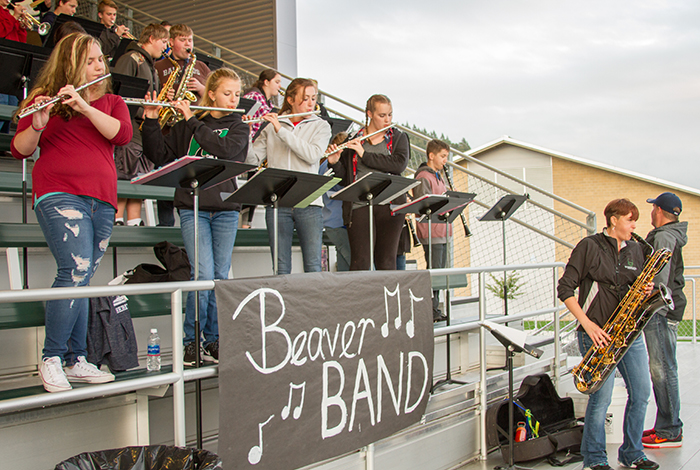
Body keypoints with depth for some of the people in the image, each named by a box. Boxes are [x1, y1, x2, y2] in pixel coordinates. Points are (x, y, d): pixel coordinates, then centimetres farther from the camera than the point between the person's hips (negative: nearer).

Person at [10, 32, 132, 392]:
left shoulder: (112, 103, 18)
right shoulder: (43, 100, 9)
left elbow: (122, 134, -3)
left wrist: (84, 107, -14)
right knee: (76, 271, -18)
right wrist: (38, 124, -17)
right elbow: (19, 150, 2)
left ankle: (76, 362, 9)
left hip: (102, 201, 4)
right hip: (59, 195, -4)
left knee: (81, 279, 4)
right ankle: (50, 360, -7)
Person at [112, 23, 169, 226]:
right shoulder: (130, 59, -4)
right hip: (130, 127, -9)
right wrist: (140, 112, -18)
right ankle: (116, 220, -9)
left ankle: (134, 222, 6)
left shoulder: (151, 66, 24)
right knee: (125, 175, -11)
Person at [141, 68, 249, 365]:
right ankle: (191, 339, 2)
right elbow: (159, 155, 6)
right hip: (193, 207, -1)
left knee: (220, 276, 2)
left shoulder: (239, 128, 11)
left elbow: (225, 148, -11)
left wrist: (193, 120, -9)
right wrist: (151, 121, -6)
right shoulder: (186, 126, 11)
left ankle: (214, 341, 13)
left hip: (226, 209, 2)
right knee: (204, 274, -12)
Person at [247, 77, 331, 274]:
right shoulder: (271, 127, 12)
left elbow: (313, 155, -9)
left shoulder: (321, 126, 10)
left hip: (309, 203, -1)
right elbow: (253, 158, 7)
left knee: (313, 268, -4)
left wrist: (282, 131, -10)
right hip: (277, 202, 1)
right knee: (281, 268, 0)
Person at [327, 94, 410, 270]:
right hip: (359, 205, 0)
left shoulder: (398, 138, 12)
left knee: (386, 261, 0)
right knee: (360, 261, -6)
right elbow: (345, 179, 12)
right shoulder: (353, 141, 12)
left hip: (389, 205, 0)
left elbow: (399, 164, -8)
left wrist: (364, 154, -12)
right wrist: (335, 163, -9)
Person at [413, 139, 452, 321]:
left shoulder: (437, 177, 20)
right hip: (430, 232, -10)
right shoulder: (423, 177, -11)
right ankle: (431, 311, -1)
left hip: (442, 232, 10)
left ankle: (435, 309, 19)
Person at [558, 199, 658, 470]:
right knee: (602, 395, -9)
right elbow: (565, 288, -8)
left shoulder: (635, 250, 14)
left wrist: (646, 291, -2)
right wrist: (587, 324, -16)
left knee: (641, 392, 4)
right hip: (597, 331, -6)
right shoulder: (589, 246, -5)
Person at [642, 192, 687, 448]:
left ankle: (670, 432, -3)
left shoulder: (663, 237, -14)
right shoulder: (670, 235, 19)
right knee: (660, 369, 13)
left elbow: (660, 278, -21)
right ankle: (665, 426, 20)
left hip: (661, 311, -11)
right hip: (664, 310, 11)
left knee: (662, 369, -7)